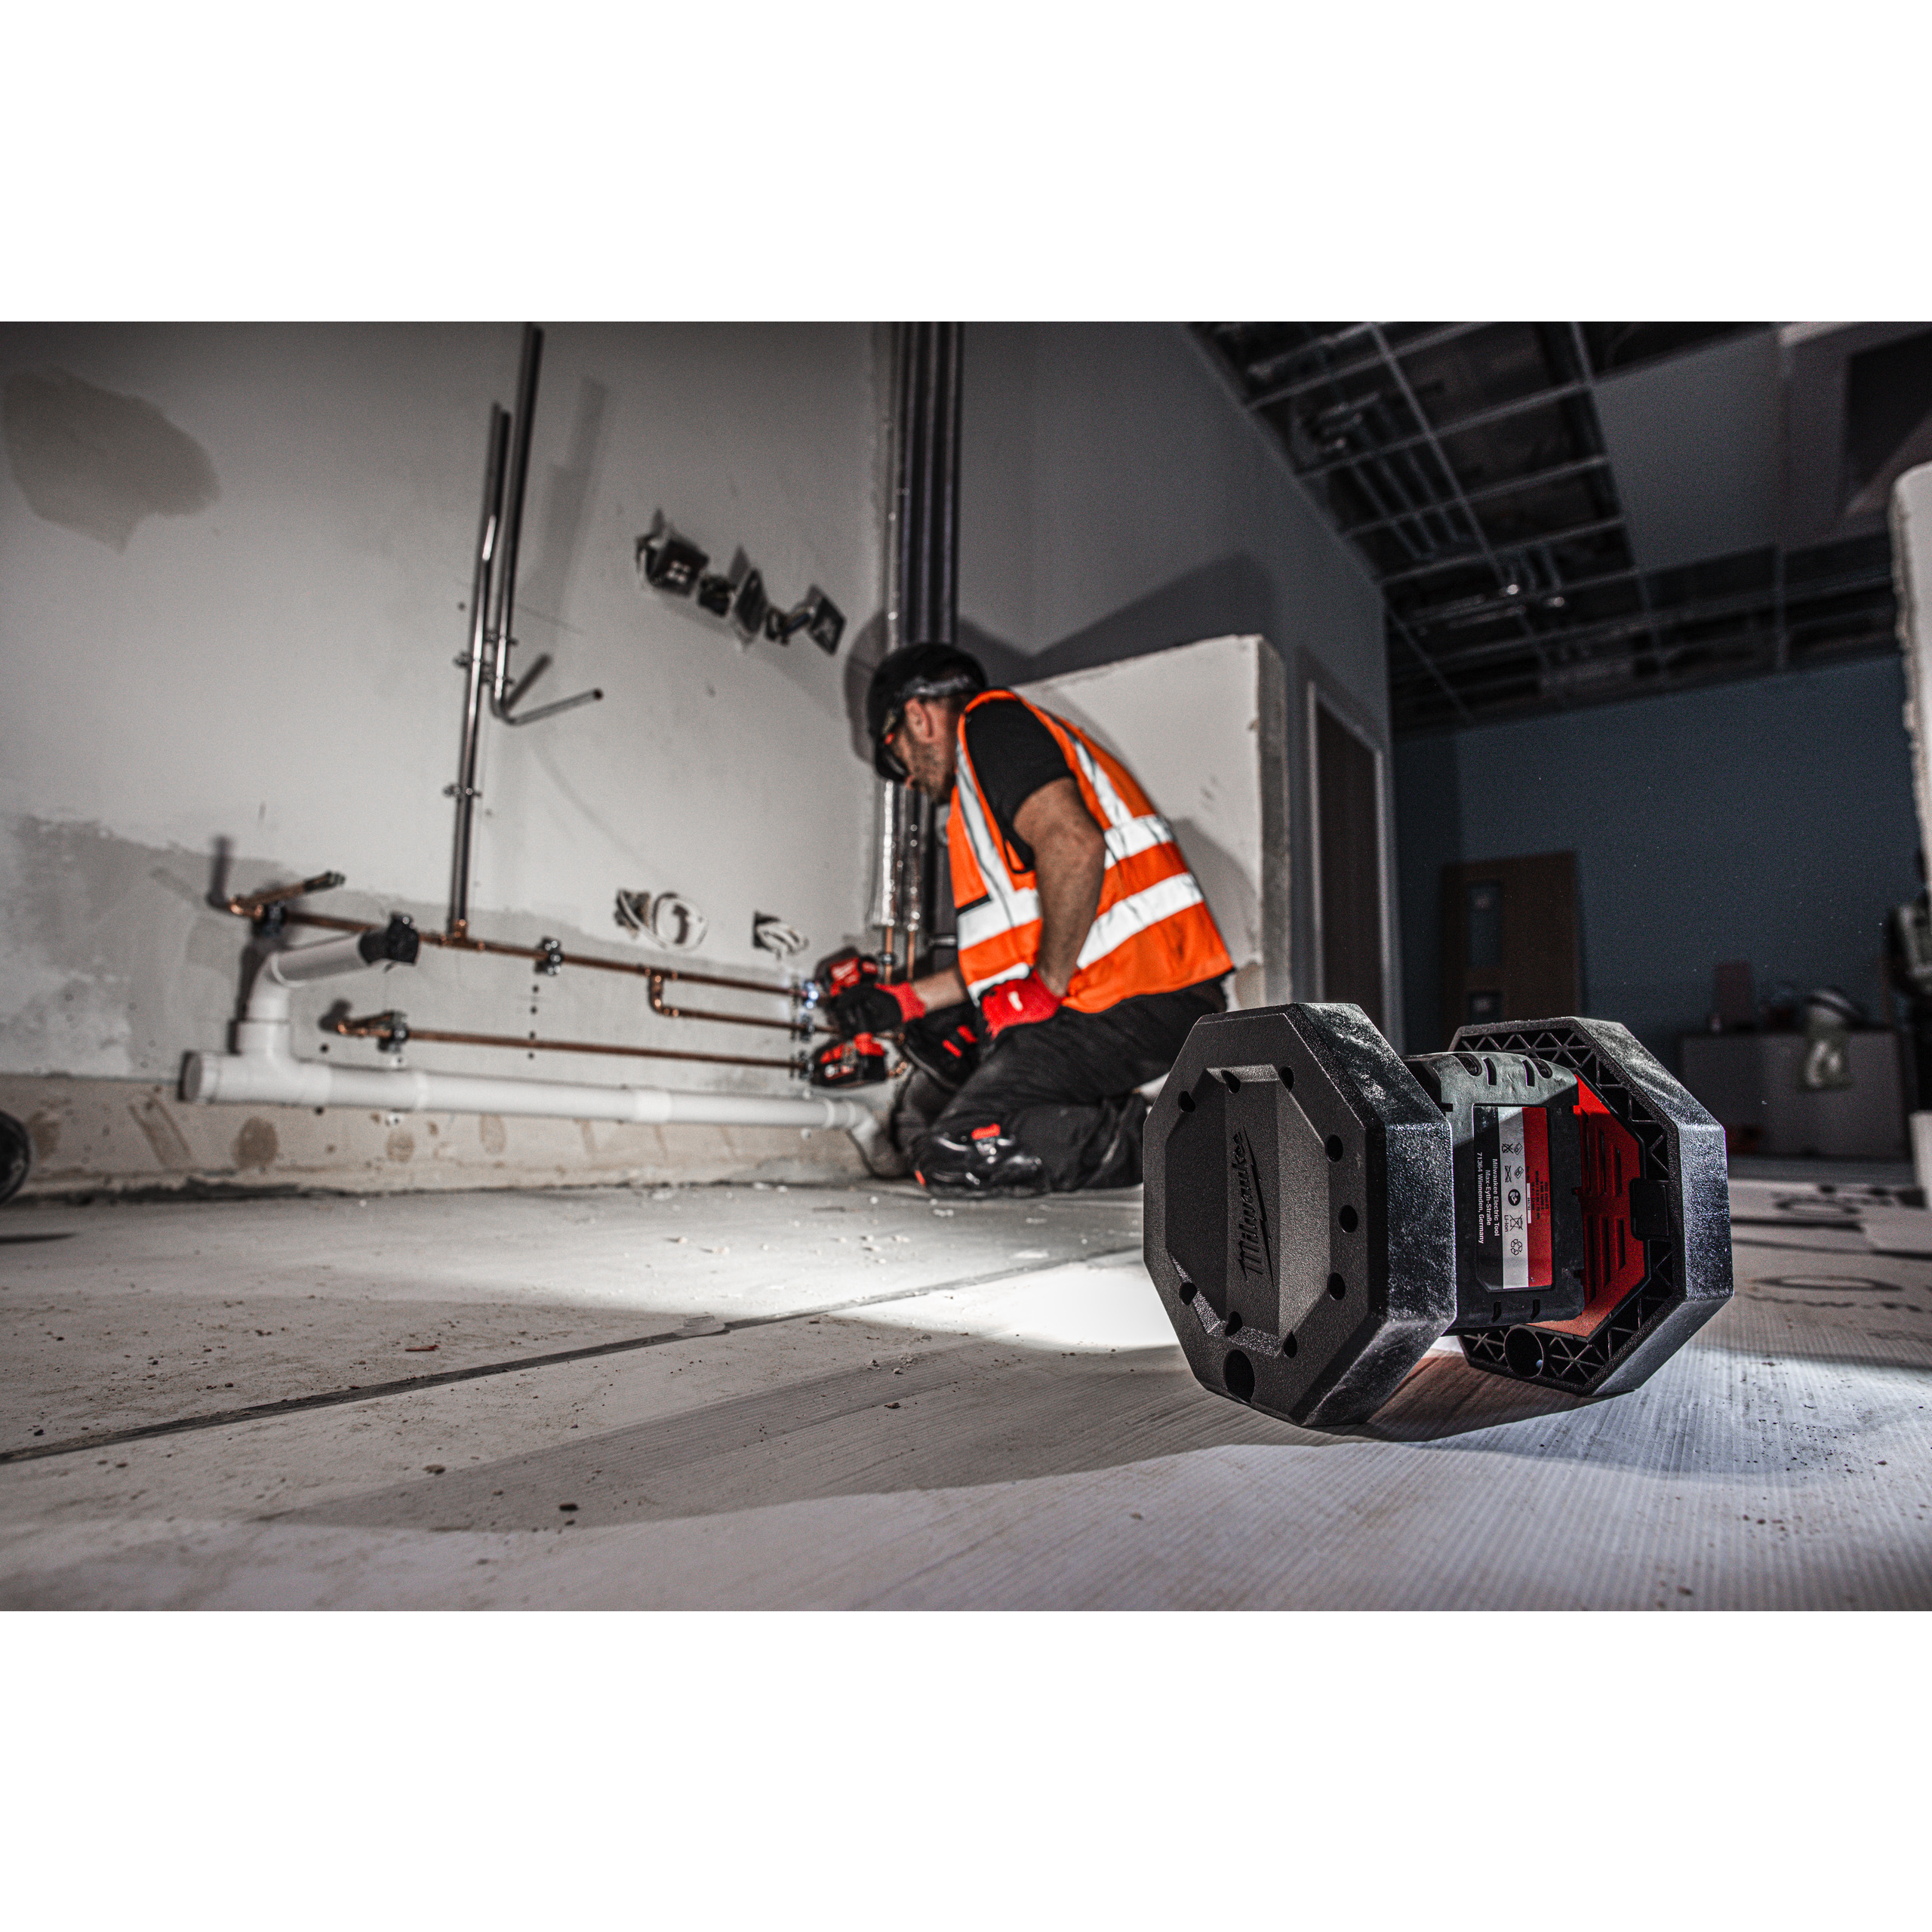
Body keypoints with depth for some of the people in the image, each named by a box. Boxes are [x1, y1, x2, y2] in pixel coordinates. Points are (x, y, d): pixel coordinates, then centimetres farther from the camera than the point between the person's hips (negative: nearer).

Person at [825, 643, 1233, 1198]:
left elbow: (1075, 846, -23)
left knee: (953, 1158, -16)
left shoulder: (994, 724, -1)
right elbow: (1016, 948, 25)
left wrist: (1043, 991, -15)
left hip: (1134, 1004, -10)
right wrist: (906, 1000, 23)